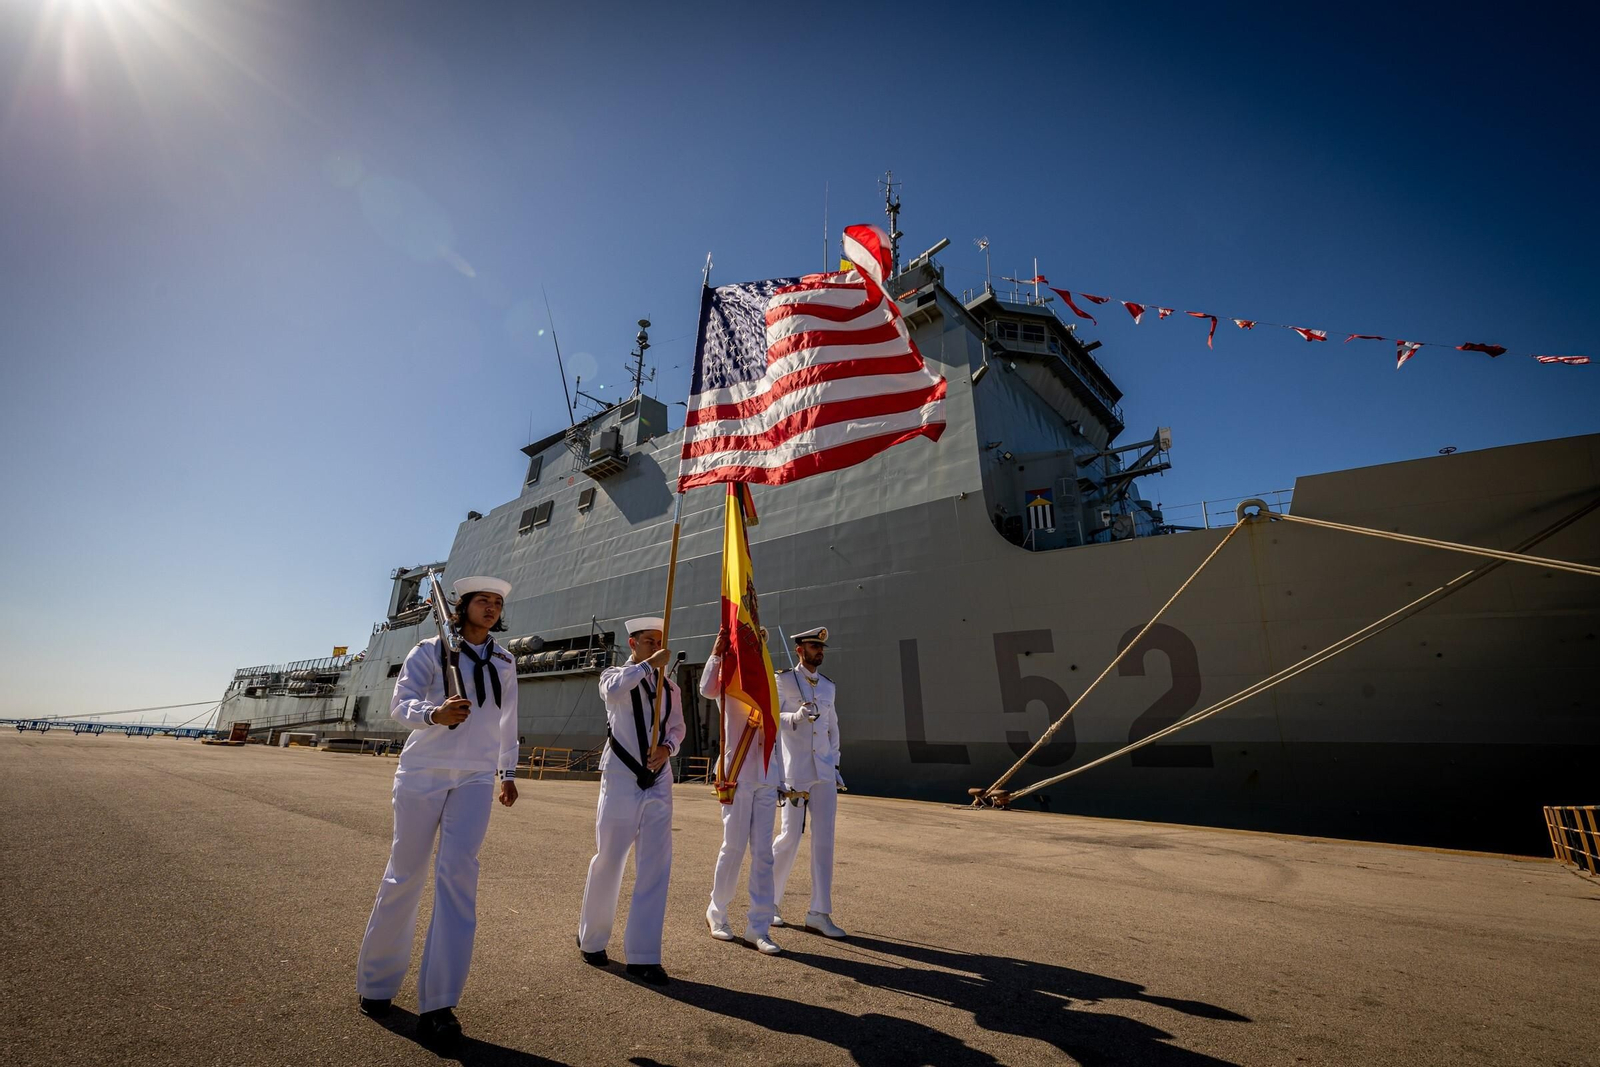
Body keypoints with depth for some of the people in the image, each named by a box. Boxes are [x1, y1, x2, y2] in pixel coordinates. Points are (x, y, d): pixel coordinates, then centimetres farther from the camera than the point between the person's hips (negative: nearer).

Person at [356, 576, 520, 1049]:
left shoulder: (504, 663, 9)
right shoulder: (430, 651, -2)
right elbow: (401, 702, -14)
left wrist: (508, 771, 22)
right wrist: (436, 714, -35)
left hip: (475, 779, 2)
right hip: (423, 774, -2)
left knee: (458, 872, -10)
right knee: (405, 873, 6)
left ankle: (438, 1005, -4)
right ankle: (377, 983, 29)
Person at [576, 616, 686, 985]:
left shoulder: (670, 687, 11)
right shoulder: (615, 675, -1)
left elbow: (677, 726, 12)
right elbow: (614, 689, -26)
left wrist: (667, 747, -8)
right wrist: (650, 664, -22)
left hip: (659, 783, 4)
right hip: (621, 781, -3)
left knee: (655, 868, 3)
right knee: (608, 862, 7)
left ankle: (642, 955, 14)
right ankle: (591, 939, 32)